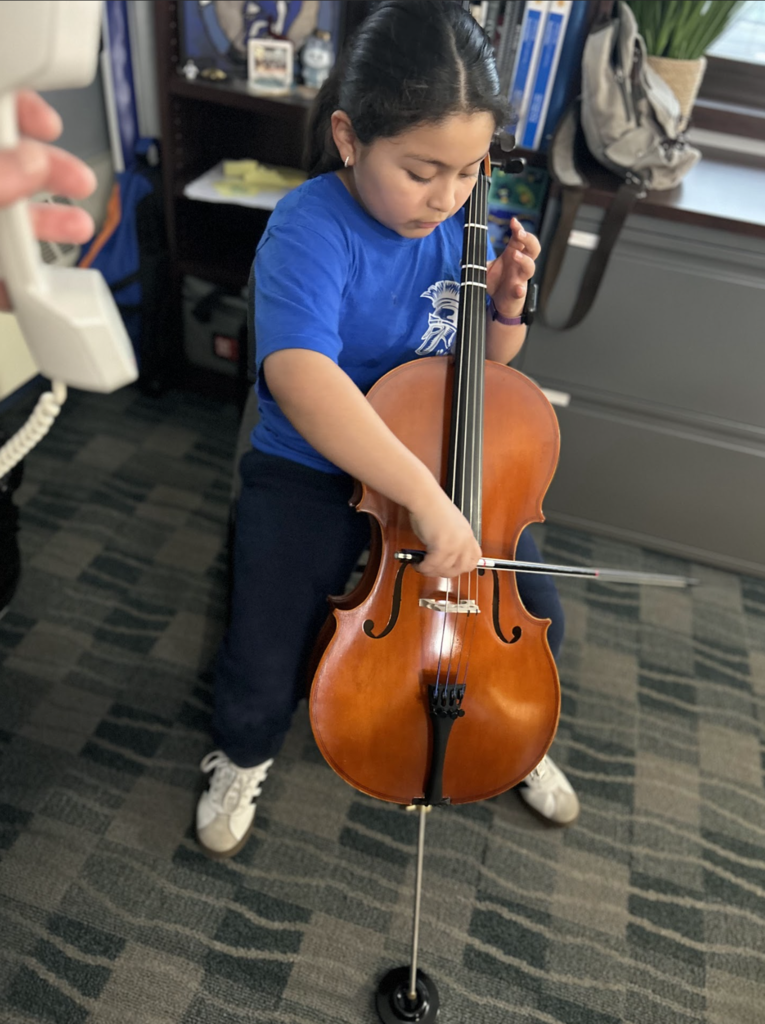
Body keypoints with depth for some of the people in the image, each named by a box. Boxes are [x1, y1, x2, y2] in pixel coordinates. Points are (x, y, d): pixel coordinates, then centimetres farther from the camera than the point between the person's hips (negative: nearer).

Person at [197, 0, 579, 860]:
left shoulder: (459, 223, -2)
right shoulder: (311, 227, -21)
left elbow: (485, 370, 10)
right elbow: (299, 376, -40)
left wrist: (504, 306, -12)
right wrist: (425, 497, -46)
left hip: (442, 464, 5)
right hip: (311, 476, -4)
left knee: (538, 625, 1)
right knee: (263, 671, -10)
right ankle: (243, 758, 31)